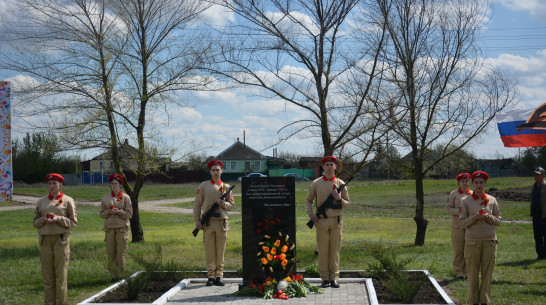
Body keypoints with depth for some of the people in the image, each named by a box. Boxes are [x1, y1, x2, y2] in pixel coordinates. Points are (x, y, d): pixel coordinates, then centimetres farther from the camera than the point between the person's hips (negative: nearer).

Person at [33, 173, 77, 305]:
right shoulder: (41, 201, 13)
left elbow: (73, 221, 1)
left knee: (61, 274, -1)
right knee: (47, 275, 4)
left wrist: (59, 218, -14)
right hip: (45, 240, 3)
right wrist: (43, 219, -6)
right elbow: (35, 222, 15)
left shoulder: (67, 201, 3)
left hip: (61, 239, -3)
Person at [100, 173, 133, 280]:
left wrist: (118, 211, -15)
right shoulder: (106, 198, 9)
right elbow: (102, 214, 10)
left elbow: (129, 214, 0)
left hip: (122, 228, -2)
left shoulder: (126, 197, 3)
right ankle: (113, 275, 9)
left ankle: (121, 274, 7)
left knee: (121, 253, -3)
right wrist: (109, 212, -10)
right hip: (109, 228, 2)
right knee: (110, 253, 1)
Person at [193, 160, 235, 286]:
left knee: (220, 250, 3)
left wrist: (224, 204, -9)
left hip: (222, 222, 1)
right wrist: (197, 221, -2)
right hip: (208, 222, -1)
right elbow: (197, 204, 6)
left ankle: (219, 276, 10)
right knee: (209, 250, -1)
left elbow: (232, 204, 13)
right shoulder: (204, 186, 6)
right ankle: (211, 276, 6)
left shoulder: (226, 187, 9)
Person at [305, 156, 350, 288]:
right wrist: (310, 213, -3)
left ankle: (334, 278, 10)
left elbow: (347, 204, 11)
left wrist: (339, 199, -10)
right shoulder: (316, 183, 6)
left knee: (335, 250, 3)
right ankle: (325, 278, 7)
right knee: (322, 250, 0)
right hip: (321, 221, -1)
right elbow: (308, 200, 13)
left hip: (336, 220, 1)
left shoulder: (340, 184, 8)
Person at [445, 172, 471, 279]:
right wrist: (458, 211, -15)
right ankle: (458, 272, 6)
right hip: (457, 225, -3)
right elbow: (448, 207, 1)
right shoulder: (453, 194, 3)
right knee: (458, 249, -1)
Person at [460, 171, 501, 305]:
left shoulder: (492, 200, 7)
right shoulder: (466, 201, 2)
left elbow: (498, 221, 8)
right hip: (472, 241, -2)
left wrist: (488, 217, -12)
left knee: (487, 272, 5)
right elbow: (462, 223, 0)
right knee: (472, 273, 0)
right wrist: (474, 217, -16)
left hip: (489, 240, 2)